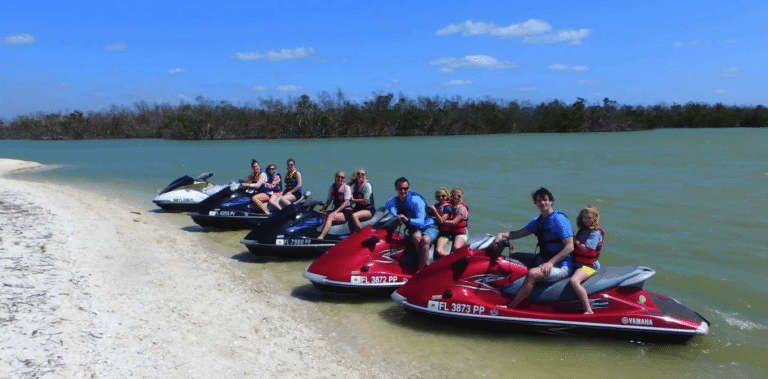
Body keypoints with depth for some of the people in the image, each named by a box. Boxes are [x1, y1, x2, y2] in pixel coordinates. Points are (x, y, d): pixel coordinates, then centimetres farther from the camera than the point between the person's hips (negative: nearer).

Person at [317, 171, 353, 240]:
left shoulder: (346, 187, -4)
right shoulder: (332, 187, 14)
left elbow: (346, 202, -13)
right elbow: (329, 200, 16)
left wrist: (336, 211, -23)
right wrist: (324, 207, -5)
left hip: (346, 211, -6)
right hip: (336, 210, 6)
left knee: (330, 217, -33)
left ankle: (320, 237, -46)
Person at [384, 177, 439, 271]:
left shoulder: (416, 200, -18)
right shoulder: (393, 201, 1)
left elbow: (421, 222, -26)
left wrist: (408, 220, -48)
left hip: (429, 226, -3)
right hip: (414, 229, 3)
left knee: (425, 240, -37)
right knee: (416, 236, -35)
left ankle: (420, 269, -29)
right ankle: (426, 264, -26)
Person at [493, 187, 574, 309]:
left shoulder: (559, 219, -12)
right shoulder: (537, 221, 13)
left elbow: (569, 246, -18)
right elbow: (519, 233, 10)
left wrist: (551, 262, -26)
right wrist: (502, 235, -10)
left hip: (560, 266, -9)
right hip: (542, 260, 9)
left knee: (532, 274, -33)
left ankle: (509, 308, -29)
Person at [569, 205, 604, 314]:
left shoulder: (595, 233, -11)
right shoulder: (582, 230, 16)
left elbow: (585, 248, -20)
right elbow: (574, 245, 26)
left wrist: (574, 241, -6)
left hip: (589, 266, -10)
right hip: (576, 263, 10)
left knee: (574, 281, -34)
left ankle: (589, 311, -34)